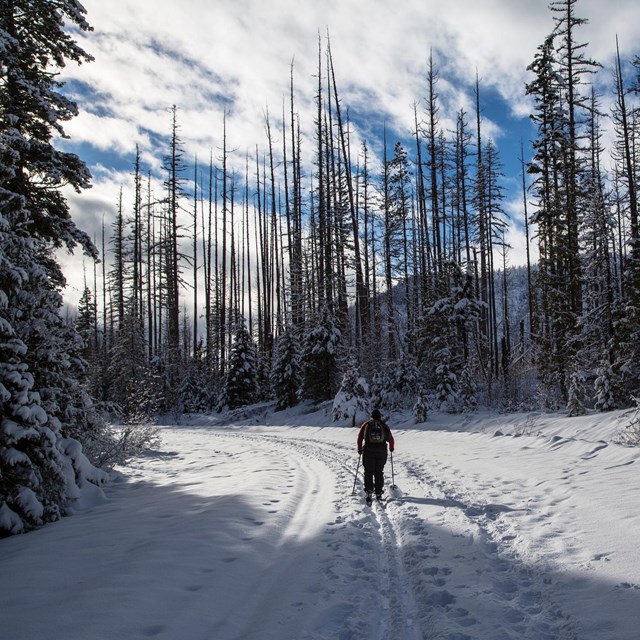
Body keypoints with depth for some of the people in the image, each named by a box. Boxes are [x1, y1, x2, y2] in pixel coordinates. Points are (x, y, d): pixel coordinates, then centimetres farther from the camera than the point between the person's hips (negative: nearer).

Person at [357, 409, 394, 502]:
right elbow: (391, 438, 12)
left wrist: (360, 449, 12)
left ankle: (369, 491, -8)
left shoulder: (366, 424, 6)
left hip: (368, 450, -1)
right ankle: (378, 493, 7)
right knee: (379, 472, 10)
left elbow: (360, 437, 1)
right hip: (381, 451, 1)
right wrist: (391, 448, 29)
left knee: (368, 472, 5)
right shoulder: (384, 425, 9)